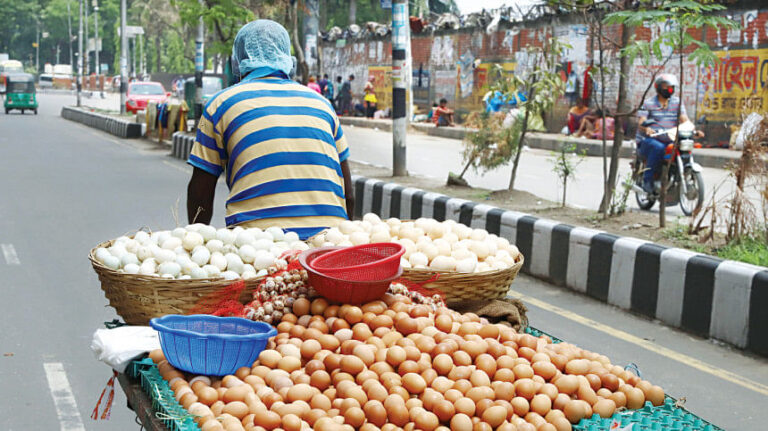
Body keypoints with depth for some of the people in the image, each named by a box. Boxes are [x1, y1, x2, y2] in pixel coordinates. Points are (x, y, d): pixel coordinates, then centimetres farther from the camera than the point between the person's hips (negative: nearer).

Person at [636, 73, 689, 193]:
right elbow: (641, 122, -11)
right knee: (658, 148, -37)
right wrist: (647, 129, -35)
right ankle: (647, 179, -27)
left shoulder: (677, 102, 13)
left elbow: (684, 119, 2)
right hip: (648, 141, -4)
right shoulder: (648, 103, 2)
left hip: (669, 141, 4)